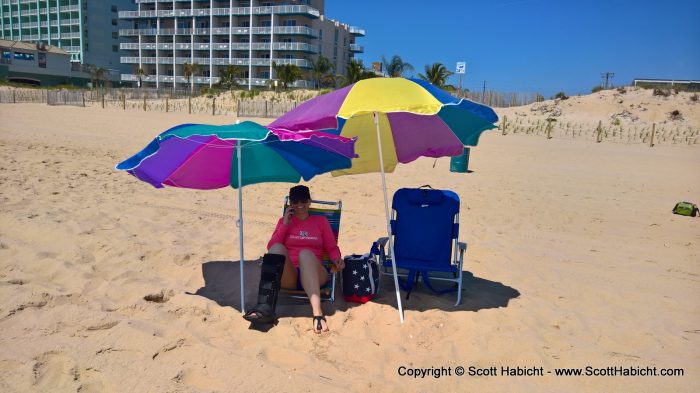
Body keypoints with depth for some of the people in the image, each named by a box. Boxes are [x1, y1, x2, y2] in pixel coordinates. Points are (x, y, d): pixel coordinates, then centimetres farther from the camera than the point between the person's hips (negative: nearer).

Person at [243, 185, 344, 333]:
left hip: (313, 275, -1)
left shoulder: (321, 221, 21)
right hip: (287, 276, 1)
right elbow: (271, 247, 10)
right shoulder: (284, 221, 22)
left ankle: (317, 314, -51)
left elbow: (332, 247, 15)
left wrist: (337, 259, -6)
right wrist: (285, 225, 3)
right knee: (278, 248, -30)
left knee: (305, 253, -35)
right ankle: (265, 306, -45)